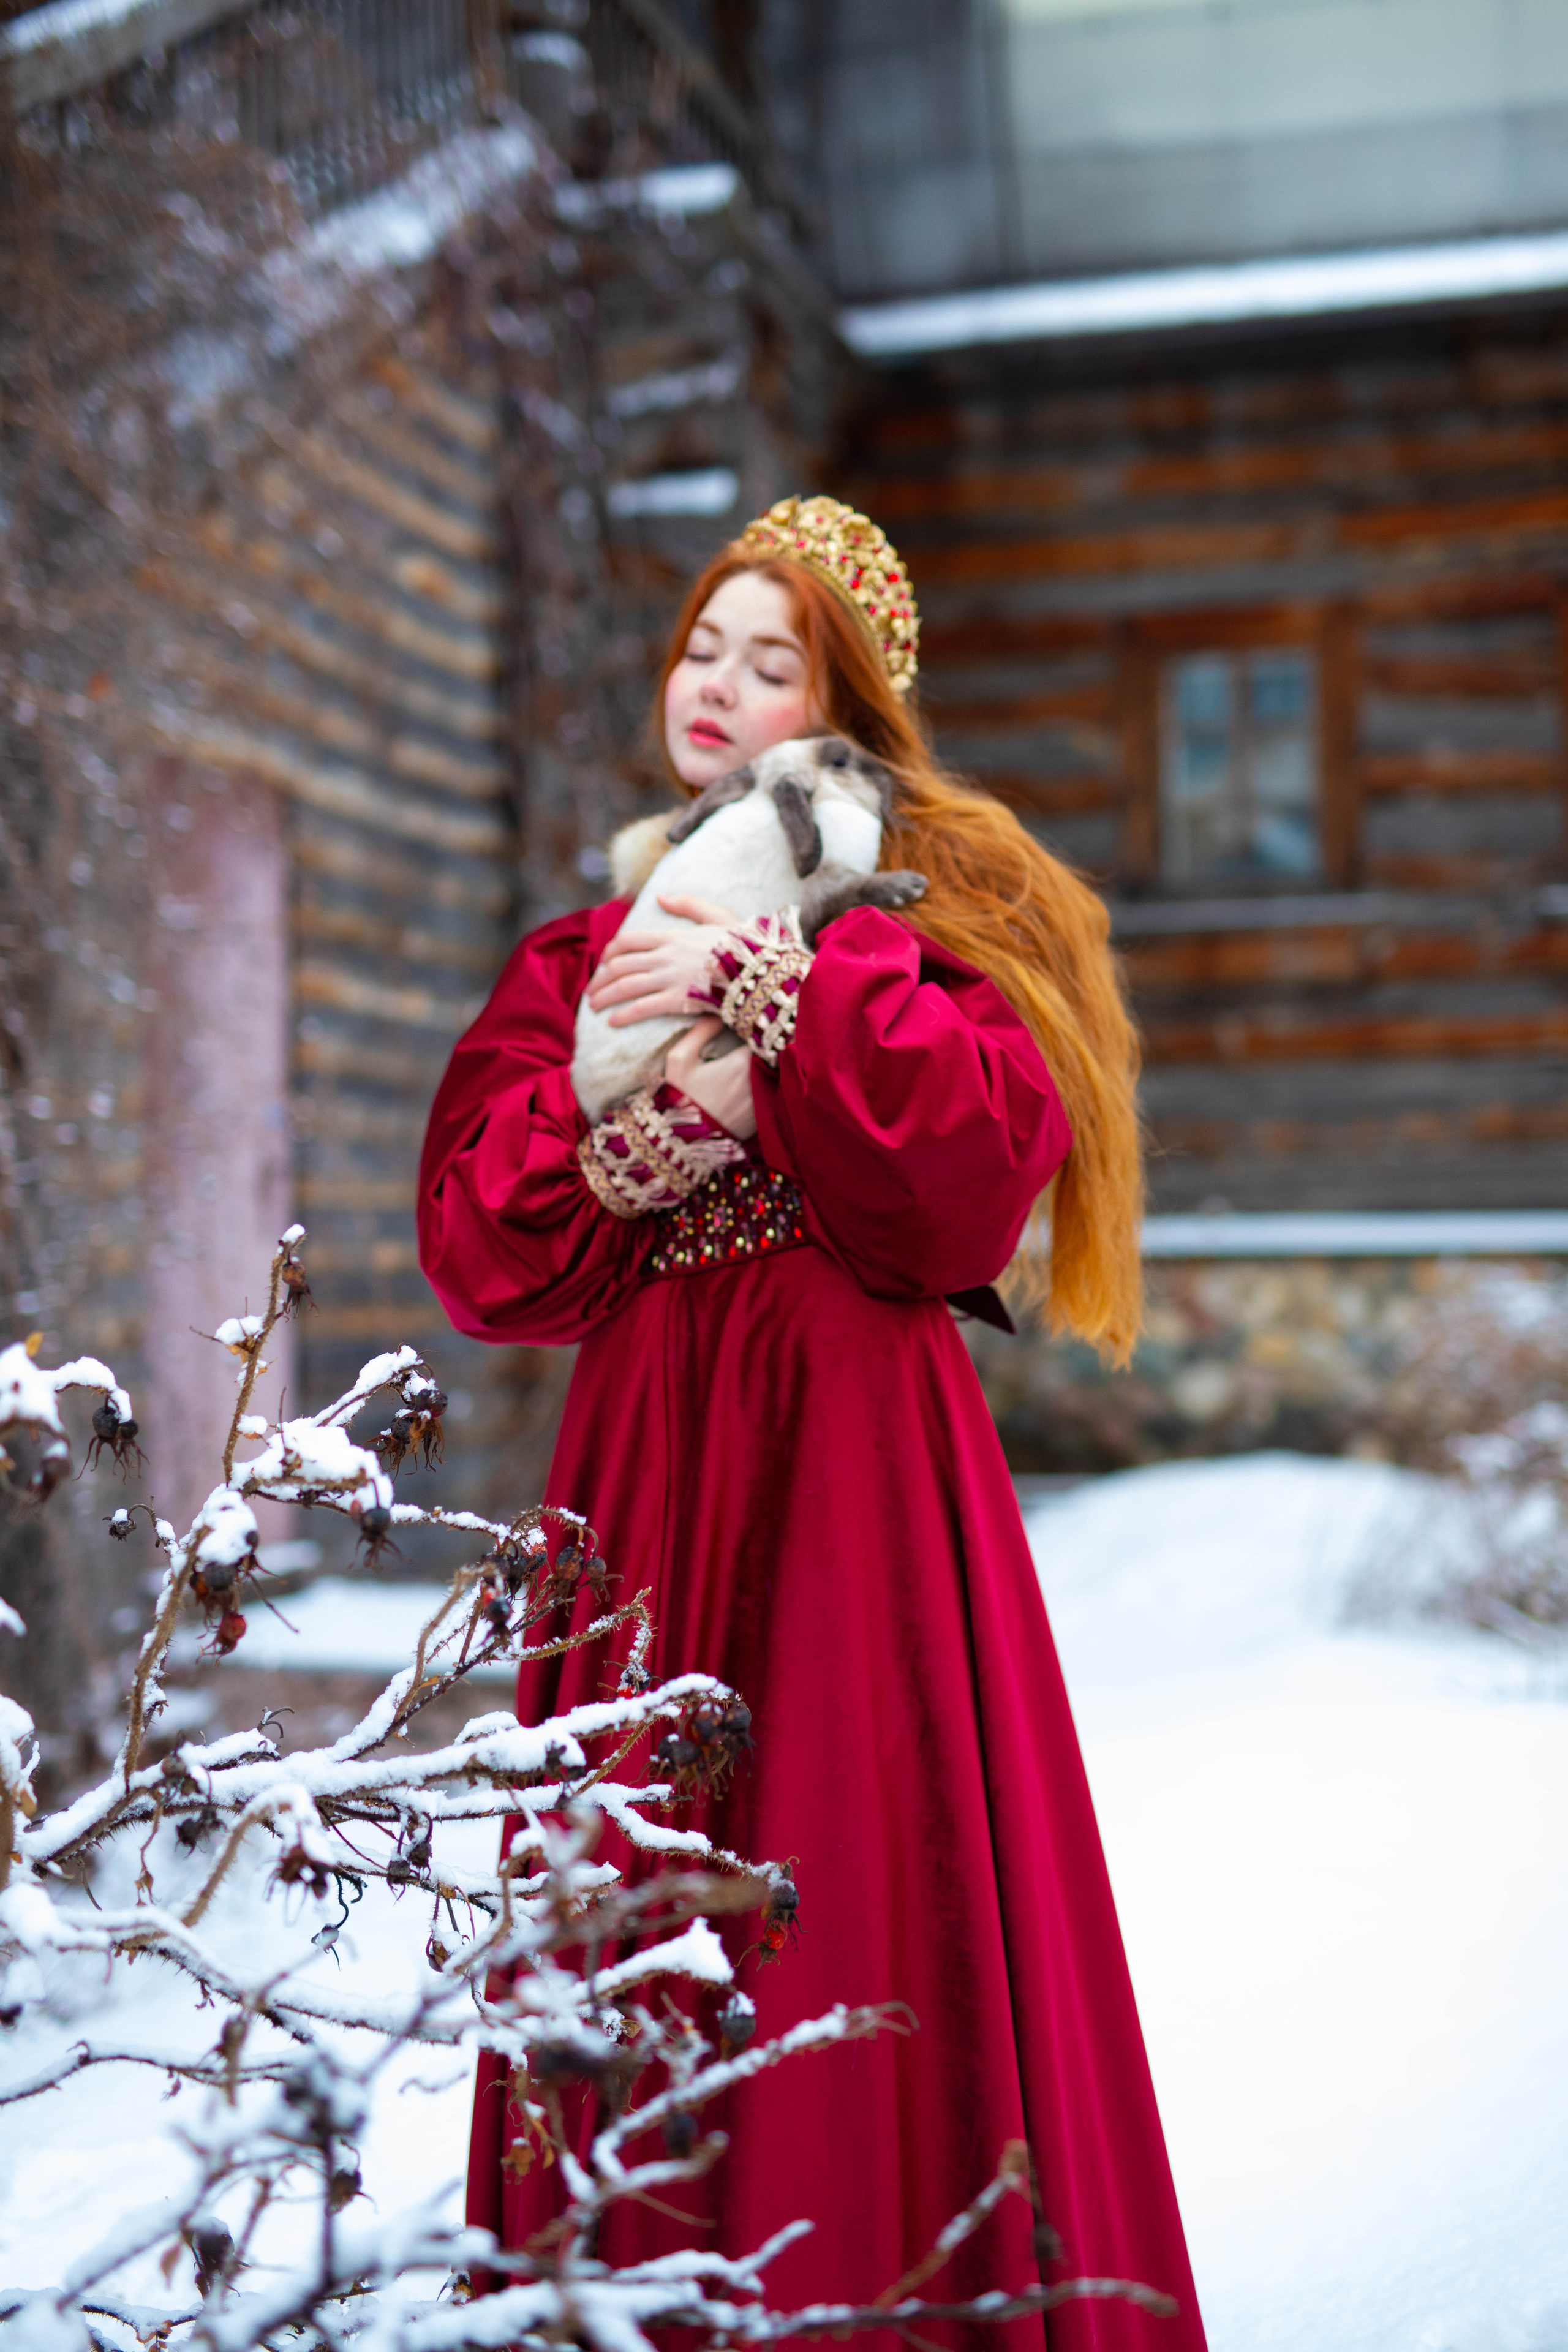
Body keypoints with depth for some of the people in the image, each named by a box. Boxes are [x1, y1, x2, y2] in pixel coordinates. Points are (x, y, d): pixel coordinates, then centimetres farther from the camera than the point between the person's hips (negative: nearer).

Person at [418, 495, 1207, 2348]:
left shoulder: (922, 899, 8)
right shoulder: (584, 956, 17)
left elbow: (999, 1134, -11)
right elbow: (474, 1234, 6)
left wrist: (764, 986, -14)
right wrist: (651, 1129, -11)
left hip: (856, 1444, -3)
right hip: (647, 1456, 4)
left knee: (859, 1875, -5)